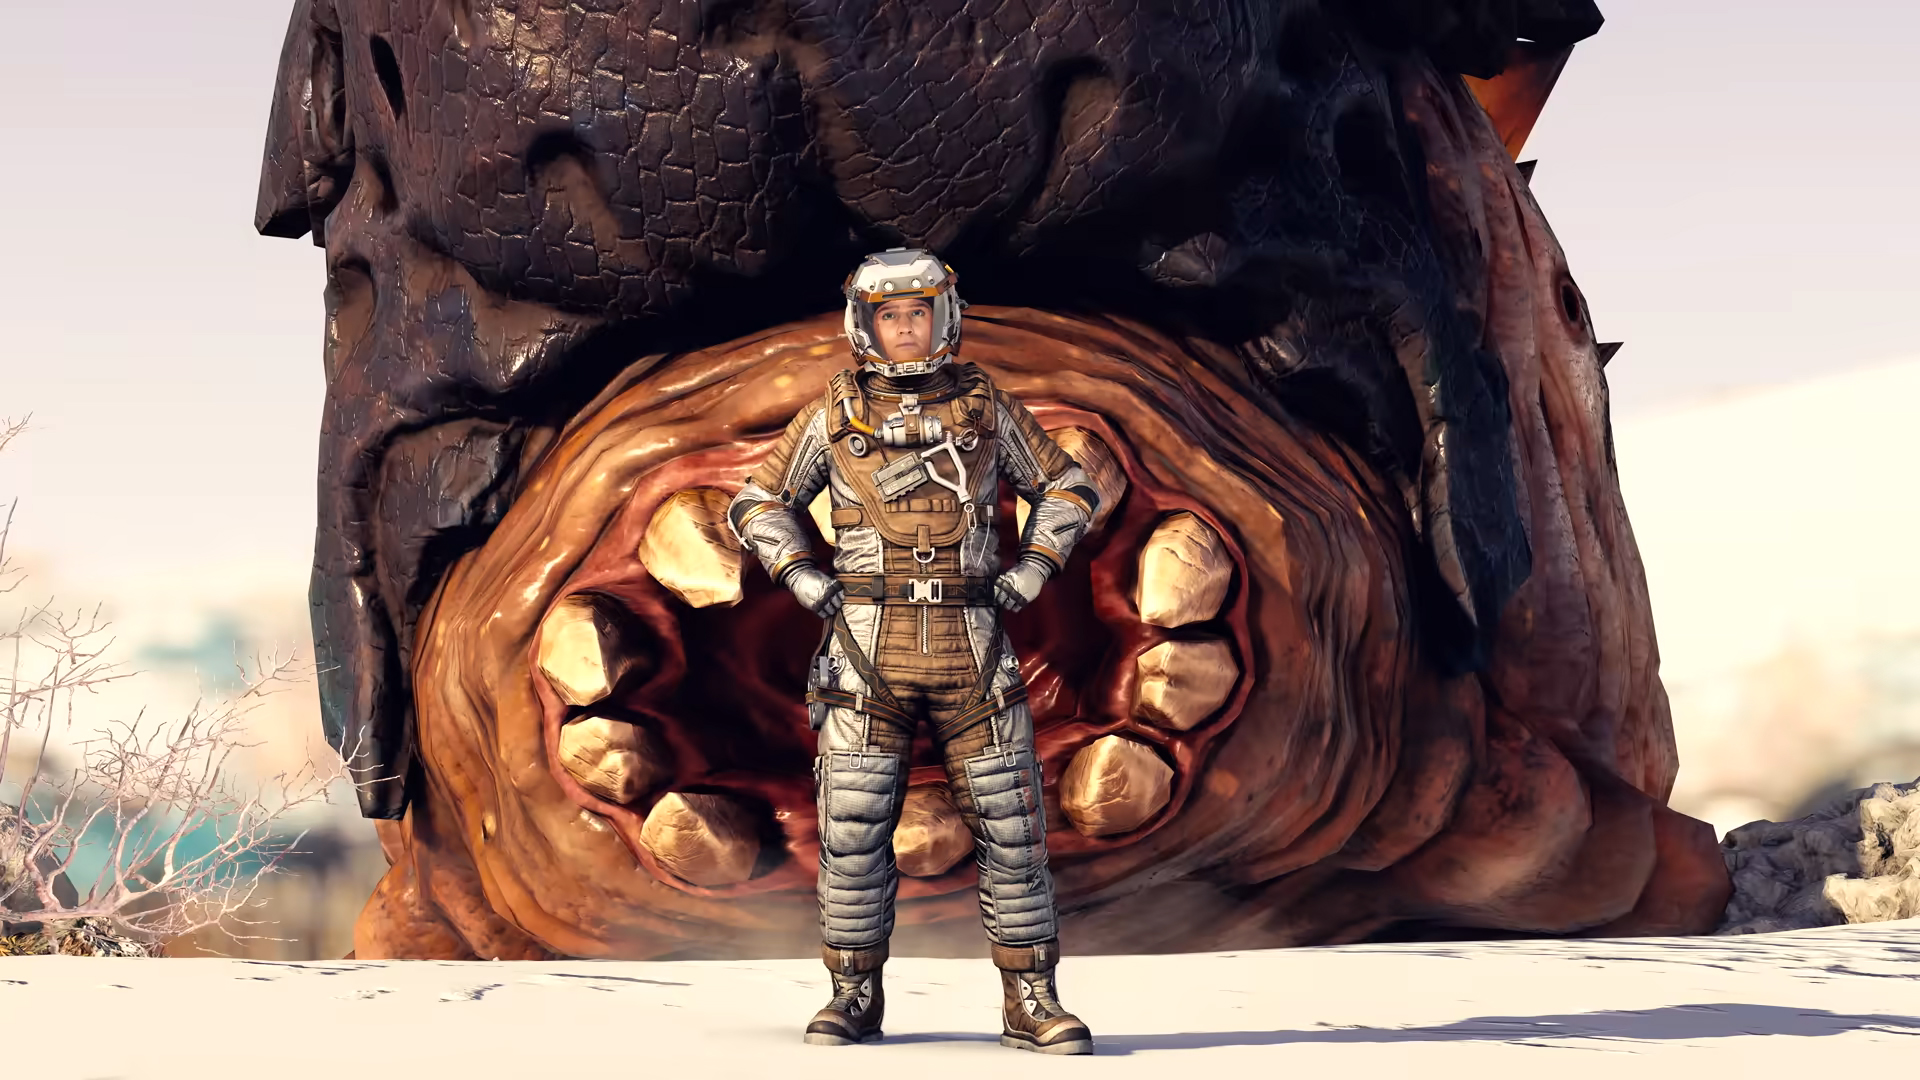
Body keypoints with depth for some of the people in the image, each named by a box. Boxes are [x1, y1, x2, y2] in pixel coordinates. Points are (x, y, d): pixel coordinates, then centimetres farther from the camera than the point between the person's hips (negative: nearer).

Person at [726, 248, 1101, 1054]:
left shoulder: (986, 408, 9)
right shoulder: (834, 416, 7)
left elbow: (1067, 488, 18)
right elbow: (757, 504, 14)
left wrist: (1034, 567, 3)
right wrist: (801, 575, 0)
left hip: (970, 649, 0)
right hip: (868, 644, 0)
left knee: (1010, 824, -2)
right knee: (853, 828, -1)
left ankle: (1030, 1000, 6)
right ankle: (855, 994, 13)